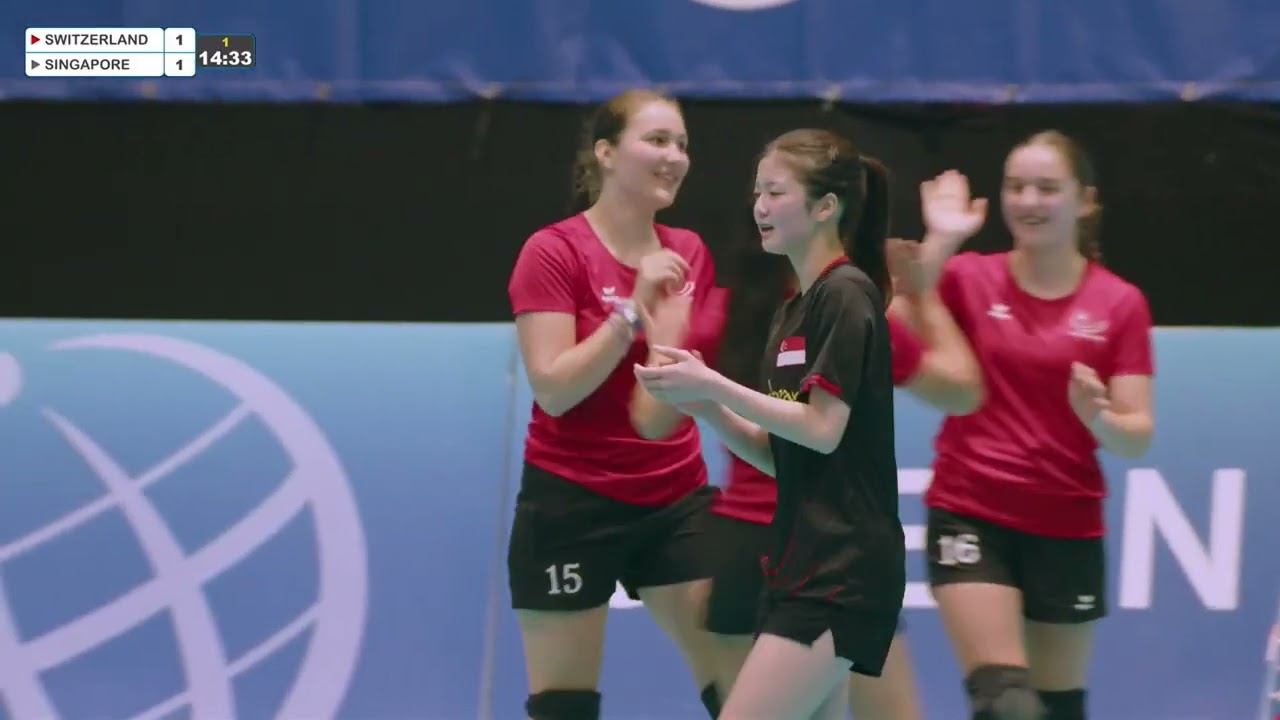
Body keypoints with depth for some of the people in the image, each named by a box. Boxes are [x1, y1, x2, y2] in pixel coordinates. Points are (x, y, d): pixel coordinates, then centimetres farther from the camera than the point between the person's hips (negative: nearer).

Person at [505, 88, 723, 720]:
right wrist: (634, 309, -23)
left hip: (676, 501, 5)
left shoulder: (689, 255, 7)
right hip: (572, 507, -5)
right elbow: (553, 390, -18)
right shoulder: (553, 252, -10)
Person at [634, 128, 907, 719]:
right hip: (806, 563, 10)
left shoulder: (846, 295, -10)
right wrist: (704, 406, 2)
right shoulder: (792, 313, 18)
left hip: (842, 569, -10)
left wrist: (714, 386, -16)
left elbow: (822, 430, -17)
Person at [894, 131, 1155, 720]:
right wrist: (939, 242, -23)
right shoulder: (968, 278, -2)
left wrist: (1098, 417, -26)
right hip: (971, 516, -2)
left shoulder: (1120, 304, -1)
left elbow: (1136, 435, -4)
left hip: (1067, 527, 2)